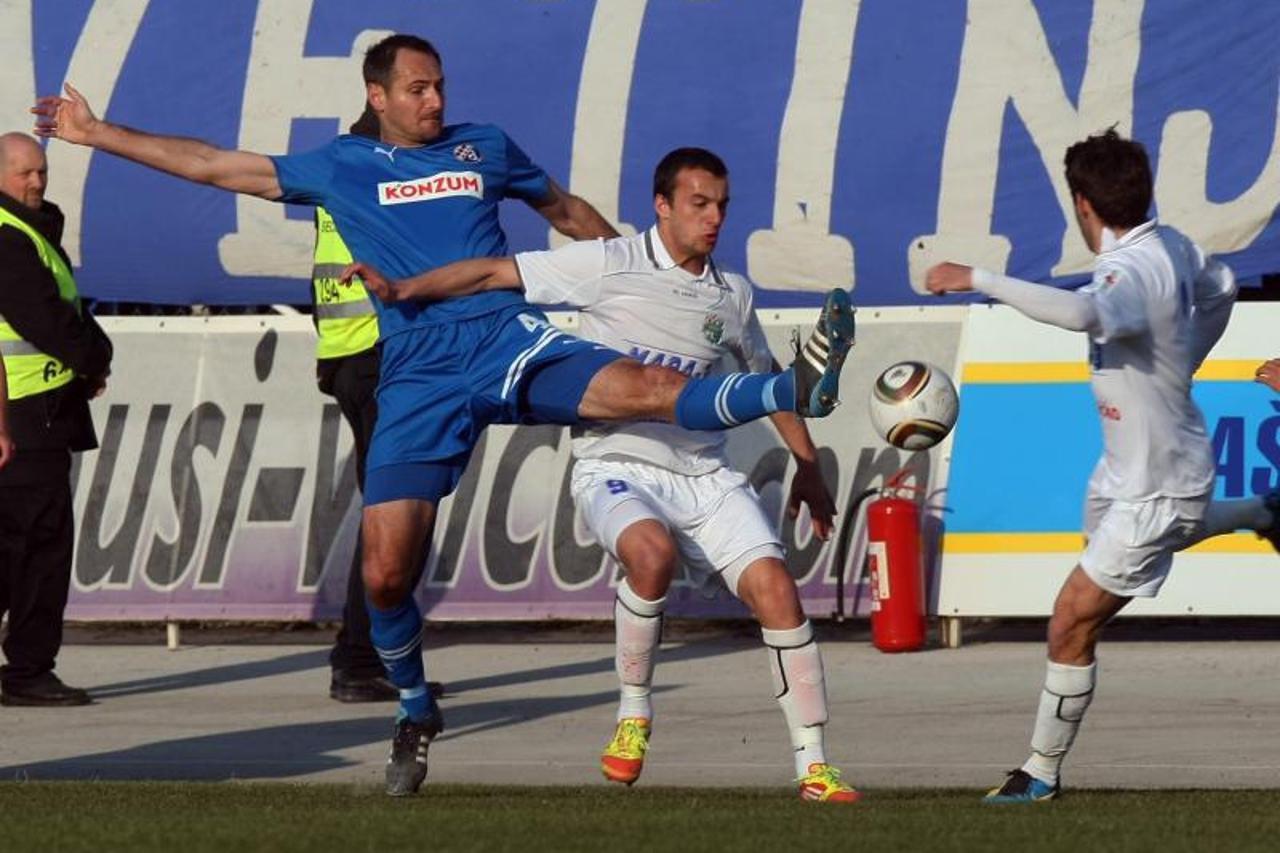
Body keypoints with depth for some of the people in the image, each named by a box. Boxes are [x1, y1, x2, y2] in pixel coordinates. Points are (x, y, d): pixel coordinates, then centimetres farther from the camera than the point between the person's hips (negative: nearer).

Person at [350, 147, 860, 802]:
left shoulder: (732, 295, 11)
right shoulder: (609, 266, -3)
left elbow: (767, 381, 27)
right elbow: (496, 274, -4)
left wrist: (807, 467, 30)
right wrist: (401, 290, -13)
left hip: (704, 475, 4)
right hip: (615, 470, -4)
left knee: (774, 586, -14)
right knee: (652, 550, -36)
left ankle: (812, 765, -6)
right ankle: (632, 715, -14)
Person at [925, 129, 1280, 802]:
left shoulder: (1134, 273, -34)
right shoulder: (1173, 247, -5)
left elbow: (1086, 313, -57)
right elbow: (1218, 289, 17)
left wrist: (977, 280, -53)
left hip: (1155, 486, -10)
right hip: (1126, 467, 10)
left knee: (1073, 622, -4)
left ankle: (1042, 770, 10)